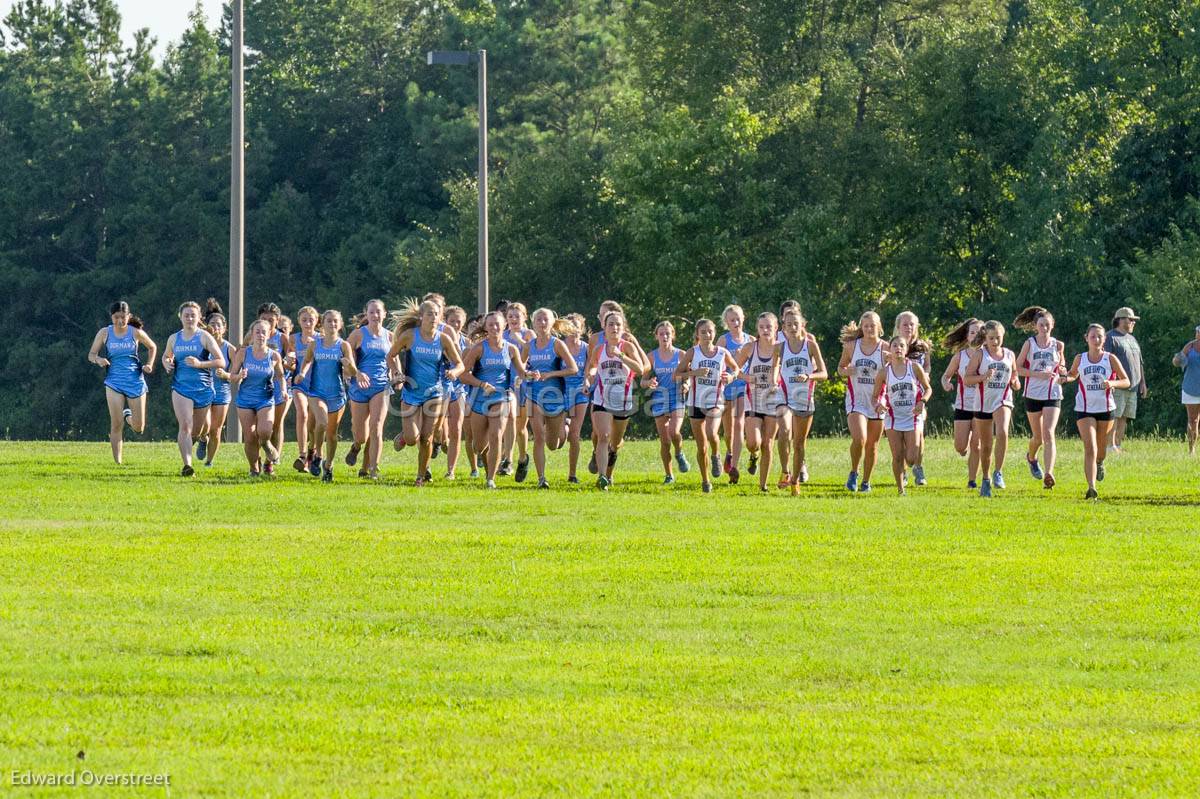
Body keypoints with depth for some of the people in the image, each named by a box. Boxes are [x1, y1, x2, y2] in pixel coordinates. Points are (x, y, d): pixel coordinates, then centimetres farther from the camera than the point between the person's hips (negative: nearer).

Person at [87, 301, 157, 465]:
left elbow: (152, 347, 15)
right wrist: (98, 359, -18)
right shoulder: (105, 333, -2)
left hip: (135, 381, 1)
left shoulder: (135, 333, -2)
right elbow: (91, 355, 5)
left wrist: (149, 364, -1)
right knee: (116, 425, -11)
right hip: (114, 382, -1)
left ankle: (128, 415, 39)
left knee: (138, 428, 4)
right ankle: (118, 462, -3)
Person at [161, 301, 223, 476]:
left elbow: (221, 362, -8)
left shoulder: (204, 337, -4)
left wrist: (199, 364, -21)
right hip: (181, 387, 1)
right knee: (185, 426, -17)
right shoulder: (174, 339, 8)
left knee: (198, 429, 13)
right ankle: (187, 465, -22)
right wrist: (167, 364, 4)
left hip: (203, 388, -1)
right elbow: (166, 356, 28)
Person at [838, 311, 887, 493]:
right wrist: (846, 371, -9)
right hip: (856, 400, -1)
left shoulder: (885, 349, -2)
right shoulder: (851, 346, 2)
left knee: (872, 445, 7)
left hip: (877, 401, 1)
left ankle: (866, 481, 24)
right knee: (859, 439, -20)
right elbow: (841, 367, 14)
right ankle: (853, 473, 3)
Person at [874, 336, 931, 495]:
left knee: (911, 459, -6)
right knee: (897, 457, -3)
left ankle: (904, 470, 29)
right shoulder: (884, 372, -2)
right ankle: (901, 490, 11)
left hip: (912, 418, 0)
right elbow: (876, 396, 6)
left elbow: (927, 388, 7)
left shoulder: (914, 367, -3)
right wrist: (878, 405, -17)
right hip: (893, 419, 0)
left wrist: (922, 402, -13)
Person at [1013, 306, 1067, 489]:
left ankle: (1049, 473, -23)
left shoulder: (1057, 345, 4)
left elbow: (1062, 366, 19)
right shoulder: (1029, 344, 0)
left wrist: (1062, 371, -6)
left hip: (1053, 395, 0)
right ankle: (1031, 458, 45)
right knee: (1037, 436, 11)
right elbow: (1018, 369, -2)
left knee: (1049, 434, -16)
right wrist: (1038, 374, -16)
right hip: (1033, 394, 0)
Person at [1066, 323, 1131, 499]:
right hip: (1084, 410, -1)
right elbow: (1073, 374, 19)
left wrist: (1112, 383, -22)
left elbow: (1126, 381, -1)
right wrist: (1065, 378, -4)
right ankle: (1091, 488, -23)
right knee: (1089, 449, -15)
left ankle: (1099, 463, 56)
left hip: (1106, 409, 1)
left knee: (1100, 448, 19)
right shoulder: (1080, 359, 0)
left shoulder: (1110, 359, -4)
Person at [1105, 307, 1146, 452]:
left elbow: (1139, 363, 28)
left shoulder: (1132, 339, 22)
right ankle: (1111, 446, -13)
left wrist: (1142, 382, 23)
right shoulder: (1110, 338, -4)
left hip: (1132, 386, 8)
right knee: (1114, 416, -11)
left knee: (1124, 418, 7)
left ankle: (1119, 445, 10)